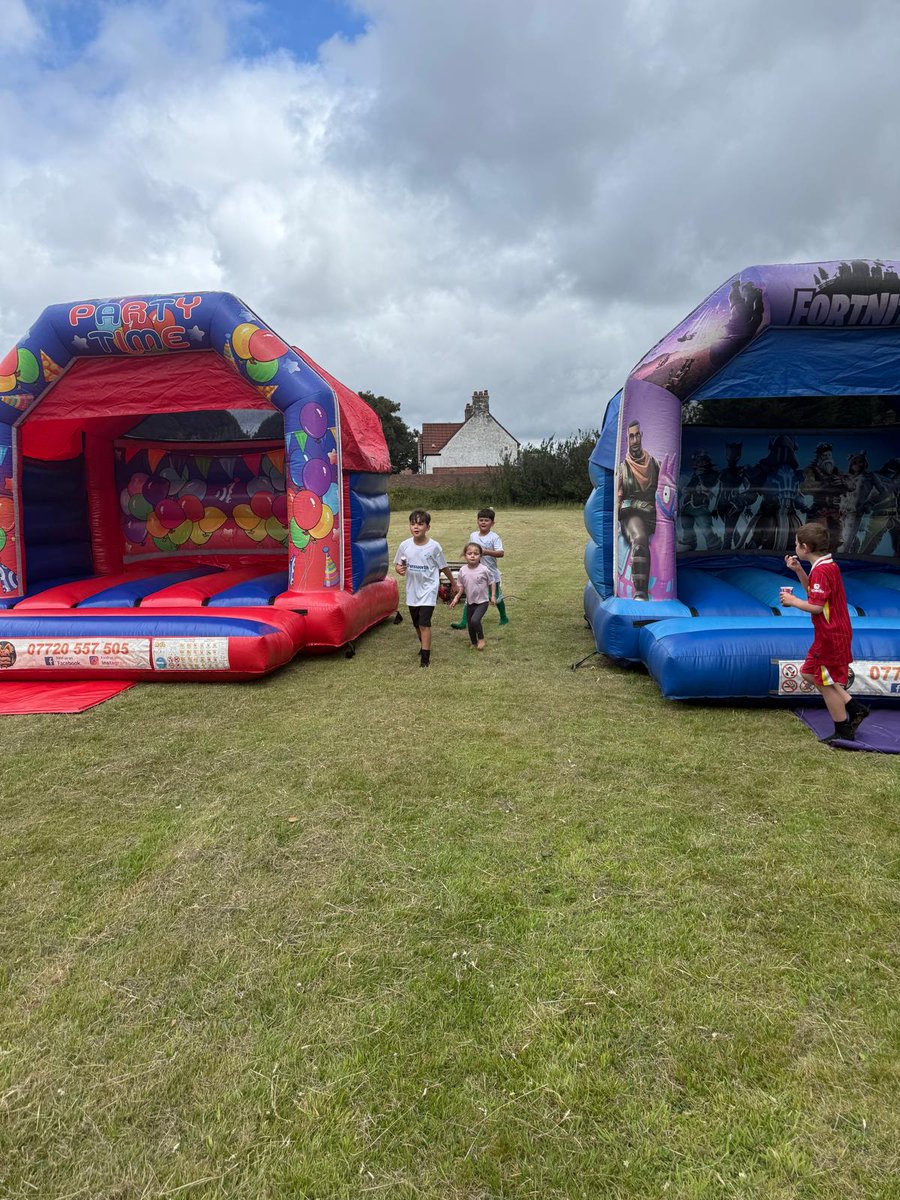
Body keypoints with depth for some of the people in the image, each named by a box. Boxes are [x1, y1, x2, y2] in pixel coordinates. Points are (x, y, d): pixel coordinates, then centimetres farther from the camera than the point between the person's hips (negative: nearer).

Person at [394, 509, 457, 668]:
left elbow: (443, 567, 0)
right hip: (412, 590, 4)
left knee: (424, 623, -12)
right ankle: (423, 645, 43)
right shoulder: (404, 545, -6)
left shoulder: (434, 546, -13)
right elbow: (397, 564, 6)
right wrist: (399, 569, -17)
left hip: (428, 589, -4)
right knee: (416, 623, 19)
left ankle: (425, 656, -3)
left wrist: (453, 582, 11)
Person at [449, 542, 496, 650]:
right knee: (470, 624, 11)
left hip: (482, 602, -4)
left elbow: (492, 582, -3)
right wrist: (456, 597, -5)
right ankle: (474, 644, 33)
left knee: (475, 620, -23)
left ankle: (481, 638, 3)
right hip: (470, 602, 4)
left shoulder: (484, 569, -14)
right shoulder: (463, 570, -5)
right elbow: (461, 586, 6)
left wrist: (493, 596, -8)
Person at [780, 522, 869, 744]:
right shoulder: (829, 565, 9)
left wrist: (792, 601, -10)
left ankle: (843, 732, 16)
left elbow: (816, 606, -24)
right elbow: (814, 591, 19)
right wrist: (798, 570, 10)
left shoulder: (821, 571, -22)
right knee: (809, 673, 19)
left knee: (826, 683, 2)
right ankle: (855, 709, 21)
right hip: (833, 633, 10)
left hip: (831, 636, -10)